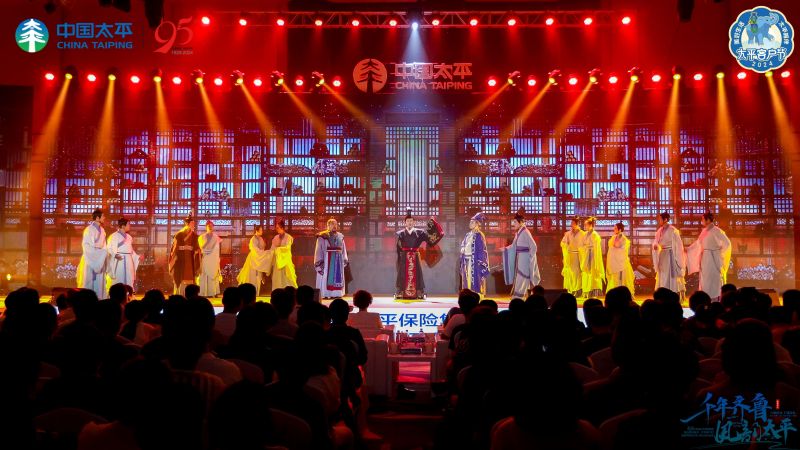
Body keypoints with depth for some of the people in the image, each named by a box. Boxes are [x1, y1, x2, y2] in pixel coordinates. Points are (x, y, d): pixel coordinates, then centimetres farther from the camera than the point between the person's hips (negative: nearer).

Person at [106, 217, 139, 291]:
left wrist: (137, 257, 15)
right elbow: (110, 249, -12)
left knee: (128, 281, 5)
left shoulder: (129, 237, 16)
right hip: (119, 261, -7)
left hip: (128, 261, 7)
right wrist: (115, 255, -29)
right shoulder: (114, 236, -5)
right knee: (119, 281, -7)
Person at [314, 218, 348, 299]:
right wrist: (319, 261, -12)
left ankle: (336, 293, 10)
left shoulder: (340, 236, 13)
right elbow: (319, 249, -5)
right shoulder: (322, 236, -2)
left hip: (338, 259, 5)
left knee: (337, 276, 5)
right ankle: (325, 294, -4)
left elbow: (343, 249, 16)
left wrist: (344, 260, 10)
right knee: (326, 276, -6)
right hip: (327, 259, -5)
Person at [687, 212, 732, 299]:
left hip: (713, 258, -7)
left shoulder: (716, 231, -11)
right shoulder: (704, 231, 10)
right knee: (705, 279, 8)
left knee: (714, 279, -3)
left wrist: (719, 252, -7)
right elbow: (698, 243, 20)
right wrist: (687, 250, 20)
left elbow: (727, 243, -12)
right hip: (705, 258, 7)